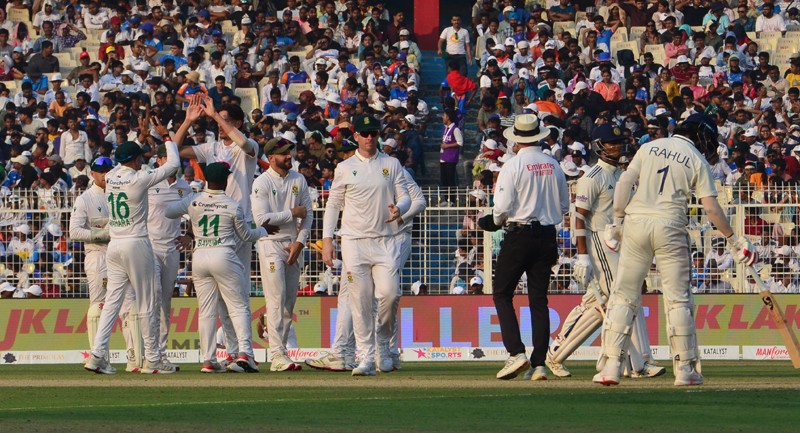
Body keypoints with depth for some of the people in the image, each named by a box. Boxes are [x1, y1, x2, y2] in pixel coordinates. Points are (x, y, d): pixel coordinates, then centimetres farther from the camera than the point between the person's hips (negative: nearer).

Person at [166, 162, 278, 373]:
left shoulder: (193, 201, 0)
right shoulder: (233, 206, -5)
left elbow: (168, 212, 10)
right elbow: (246, 235, 6)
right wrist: (264, 230, 25)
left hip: (199, 257, 3)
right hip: (224, 256, -3)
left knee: (206, 310, 8)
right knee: (239, 306, 3)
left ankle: (208, 359, 5)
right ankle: (244, 351, -11)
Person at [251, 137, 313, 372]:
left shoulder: (298, 180, 9)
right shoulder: (262, 183, -7)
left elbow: (308, 213, 9)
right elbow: (261, 218, -16)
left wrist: (300, 242, -3)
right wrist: (292, 213, -11)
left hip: (294, 244, 6)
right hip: (271, 244, -6)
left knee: (290, 301, 6)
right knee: (277, 299, -12)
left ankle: (281, 349, 12)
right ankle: (278, 355, -15)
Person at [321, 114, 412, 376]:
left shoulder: (392, 165, 11)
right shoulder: (345, 168, 9)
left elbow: (404, 196, 8)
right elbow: (333, 204, 11)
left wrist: (398, 209, -16)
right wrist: (327, 240, 2)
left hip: (385, 240, 0)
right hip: (355, 242, 0)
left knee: (389, 293, -14)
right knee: (361, 300, -5)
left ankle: (383, 342, 12)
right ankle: (366, 357, -2)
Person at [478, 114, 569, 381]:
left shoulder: (513, 166, -10)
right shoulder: (553, 166, 6)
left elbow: (503, 206, -12)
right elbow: (564, 206, 11)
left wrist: (496, 222, 8)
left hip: (519, 235, -5)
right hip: (547, 236, 5)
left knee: (502, 294, 5)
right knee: (539, 299, 7)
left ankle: (516, 352, -10)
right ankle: (539, 364, 2)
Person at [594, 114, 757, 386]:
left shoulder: (650, 147, 12)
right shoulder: (697, 161, 4)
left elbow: (624, 183, 3)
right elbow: (711, 208, -1)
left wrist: (618, 221, 7)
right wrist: (733, 240, 7)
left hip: (636, 223, 2)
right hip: (670, 229, -2)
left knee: (624, 295, 4)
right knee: (678, 299, 5)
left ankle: (610, 366, -3)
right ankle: (686, 369, 5)